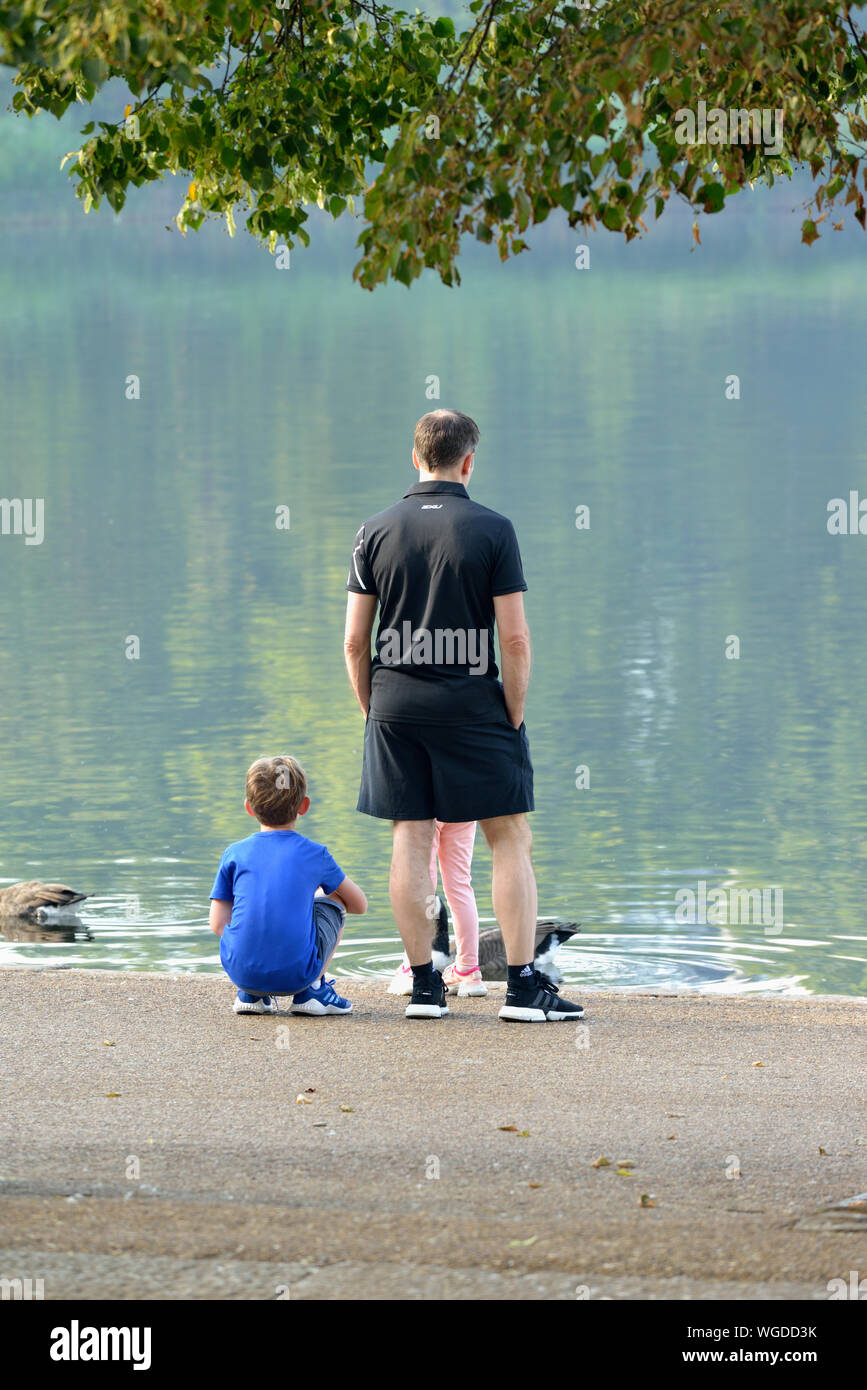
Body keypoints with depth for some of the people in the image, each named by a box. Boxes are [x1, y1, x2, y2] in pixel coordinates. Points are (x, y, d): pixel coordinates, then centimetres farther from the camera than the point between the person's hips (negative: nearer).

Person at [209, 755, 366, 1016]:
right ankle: (313, 990, 15)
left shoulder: (234, 854, 7)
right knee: (333, 901, 25)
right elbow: (359, 904, 20)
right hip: (297, 974, -2)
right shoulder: (315, 855, 6)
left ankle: (249, 994, 18)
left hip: (240, 971, 2)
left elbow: (218, 924, 5)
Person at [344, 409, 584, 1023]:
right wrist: (514, 716, 0)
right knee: (511, 840, 3)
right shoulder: (493, 529, -6)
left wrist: (373, 712, 13)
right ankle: (524, 985, -1)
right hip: (473, 706, -3)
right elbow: (516, 639, -9)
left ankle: (424, 983, 6)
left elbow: (354, 640, 3)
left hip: (396, 704, 3)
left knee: (411, 839, 7)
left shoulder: (377, 531, 3)